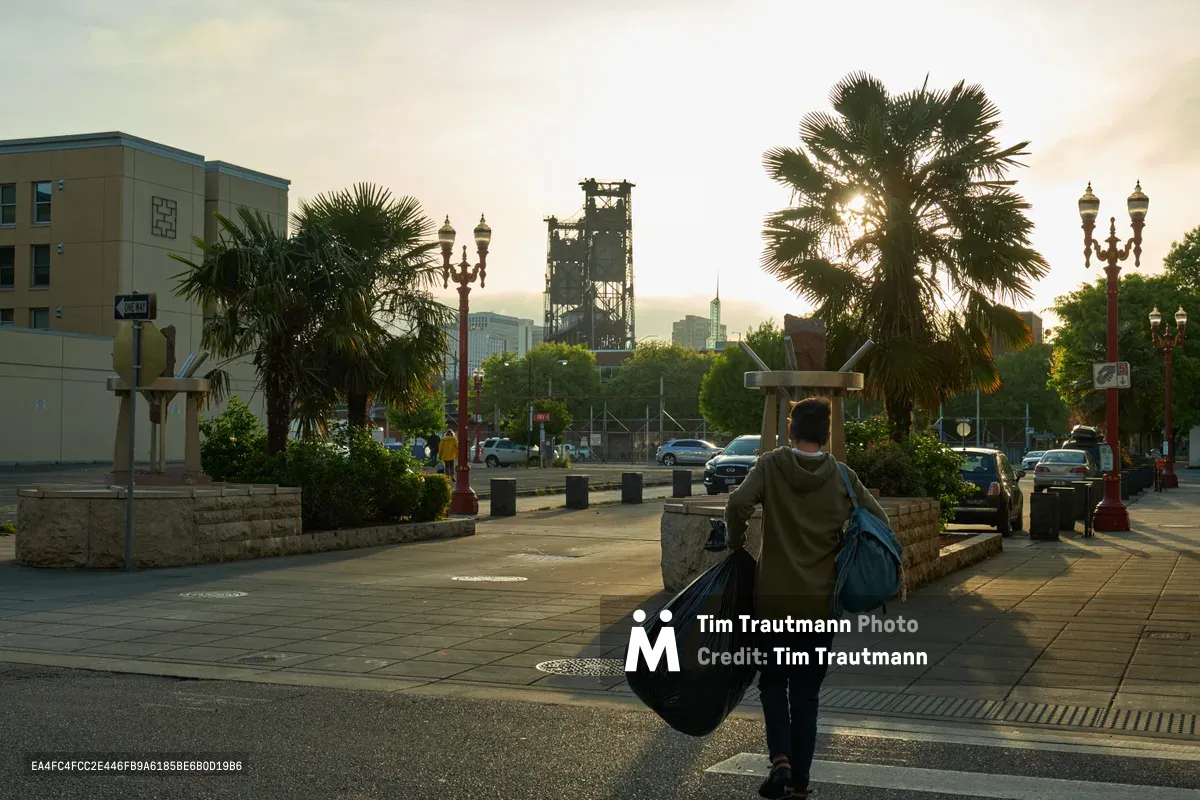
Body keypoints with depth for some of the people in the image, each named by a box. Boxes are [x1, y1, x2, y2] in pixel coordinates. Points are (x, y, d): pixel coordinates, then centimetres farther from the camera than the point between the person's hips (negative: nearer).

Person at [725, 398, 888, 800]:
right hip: (821, 601, 1)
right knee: (806, 693, 12)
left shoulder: (771, 465, -5)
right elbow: (879, 522, -2)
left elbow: (738, 504, -19)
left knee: (773, 680, 15)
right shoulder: (843, 477, 0)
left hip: (773, 597, -1)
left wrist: (737, 545, -2)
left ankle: (780, 759, -7)